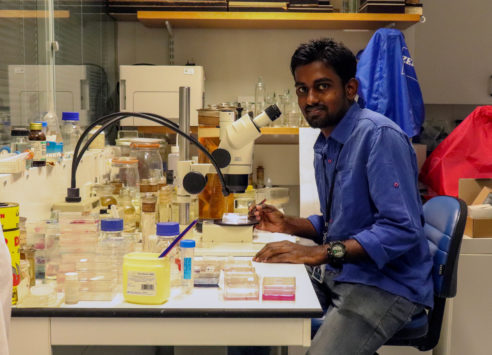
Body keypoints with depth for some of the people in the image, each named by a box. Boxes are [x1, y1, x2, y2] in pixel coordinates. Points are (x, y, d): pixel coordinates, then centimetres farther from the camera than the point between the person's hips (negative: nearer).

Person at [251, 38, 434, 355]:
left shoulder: (380, 136, -18)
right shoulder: (324, 145, 12)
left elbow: (403, 230, -26)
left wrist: (321, 252, -33)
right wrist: (288, 225, 3)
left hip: (385, 284, -8)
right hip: (337, 275, 8)